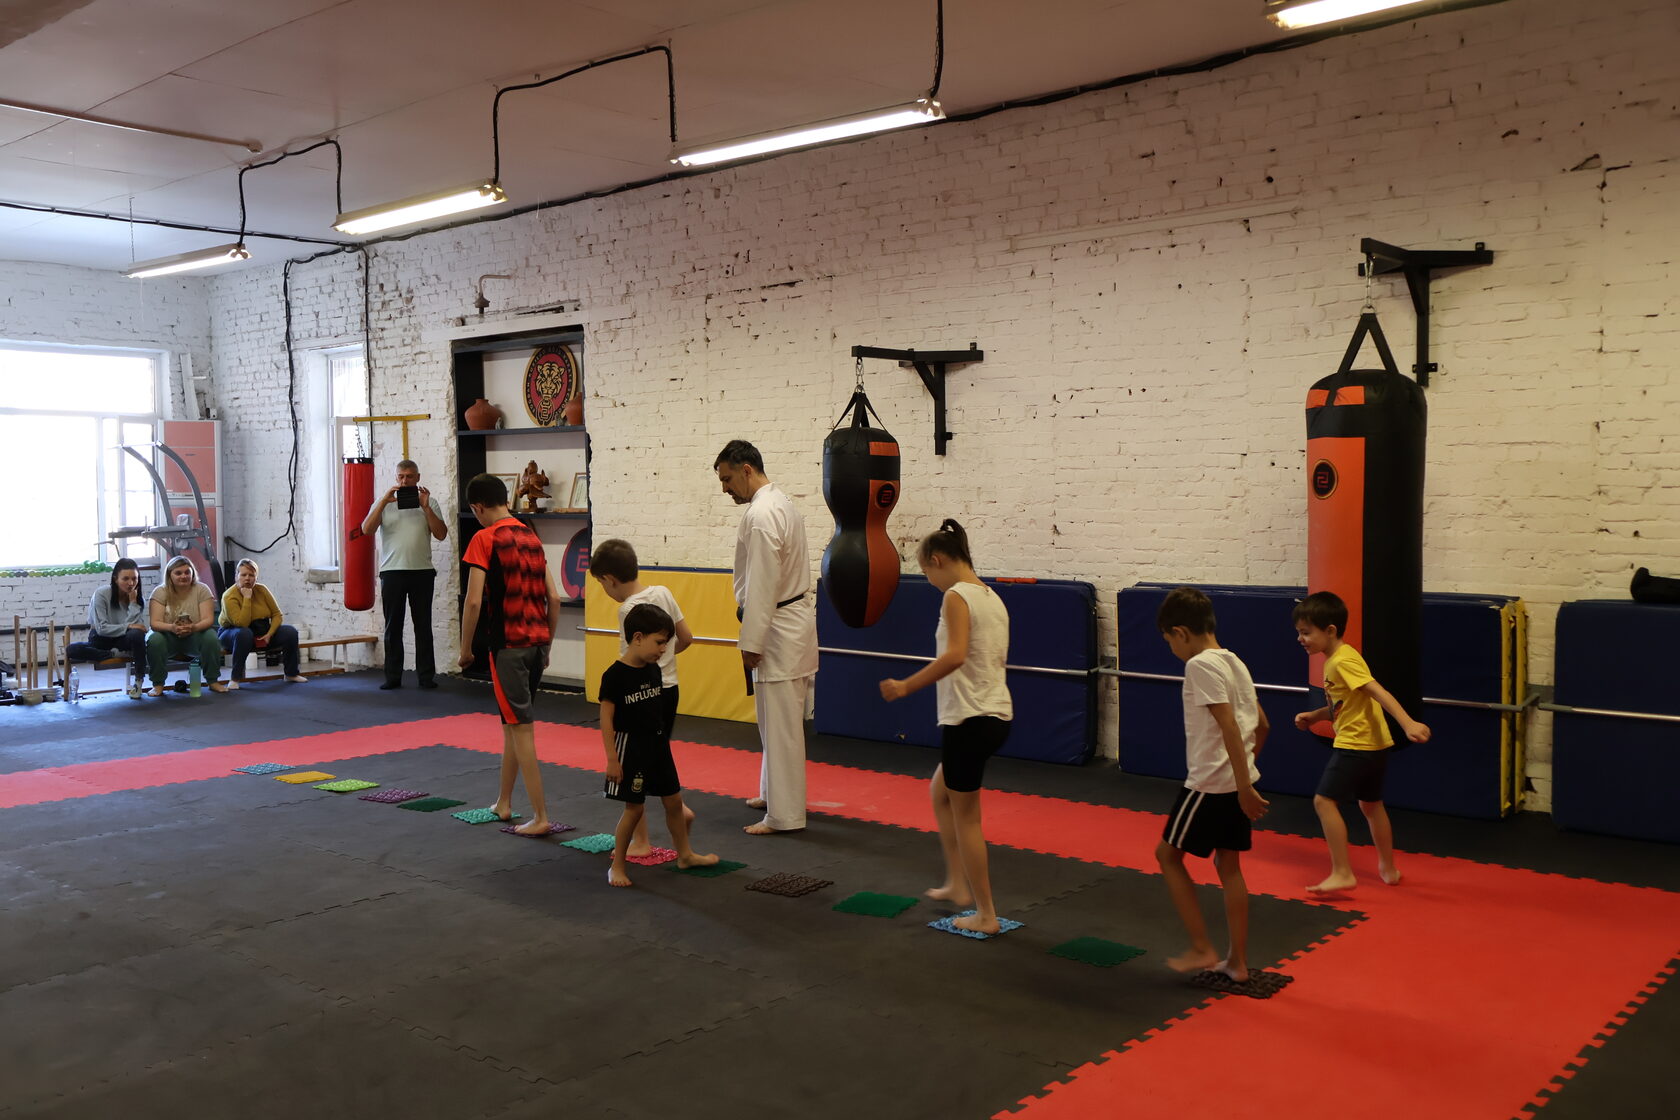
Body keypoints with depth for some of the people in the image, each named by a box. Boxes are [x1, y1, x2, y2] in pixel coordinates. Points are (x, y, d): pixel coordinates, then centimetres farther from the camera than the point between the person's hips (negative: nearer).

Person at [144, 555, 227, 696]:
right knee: (154, 640, -32)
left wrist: (194, 627, -38)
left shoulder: (202, 590, -5)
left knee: (211, 637, -30)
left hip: (194, 637, 0)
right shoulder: (160, 592, -6)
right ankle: (157, 685, -16)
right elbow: (155, 623, -14)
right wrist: (171, 627, -38)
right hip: (169, 638, 0)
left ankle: (213, 681, -13)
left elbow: (208, 620, -14)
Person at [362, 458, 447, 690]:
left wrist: (425, 507, -10)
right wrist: (384, 502, -13)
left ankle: (426, 676, 8)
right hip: (392, 572, 0)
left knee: (423, 627, 3)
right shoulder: (384, 503, 8)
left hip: (422, 572, 0)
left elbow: (441, 534, -2)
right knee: (393, 627, 5)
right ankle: (393, 677, 10)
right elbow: (366, 529, -6)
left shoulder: (429, 502, 8)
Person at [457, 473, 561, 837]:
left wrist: (465, 649, -3)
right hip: (537, 643, 7)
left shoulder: (484, 539, -8)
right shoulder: (532, 538, 12)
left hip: (507, 645, -7)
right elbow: (554, 598, 11)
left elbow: (474, 601, -15)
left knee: (520, 728, -2)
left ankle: (540, 817, -1)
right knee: (511, 721, 19)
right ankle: (503, 804, 29)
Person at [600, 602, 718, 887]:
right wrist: (612, 758, -16)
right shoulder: (615, 675, -17)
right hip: (630, 747, -7)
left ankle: (685, 855, 31)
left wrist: (662, 744, 17)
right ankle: (617, 866, 13)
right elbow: (606, 718, -15)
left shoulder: (654, 670, 4)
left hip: (658, 745, 7)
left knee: (673, 801, 15)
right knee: (634, 808, -2)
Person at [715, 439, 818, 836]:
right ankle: (774, 792, 33)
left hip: (779, 628, -11)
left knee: (780, 724, -4)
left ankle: (784, 815, 2)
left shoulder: (761, 515, -19)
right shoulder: (780, 503, 14)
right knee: (776, 718, 20)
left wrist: (751, 644, -18)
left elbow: (763, 584, -22)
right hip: (794, 616, 11)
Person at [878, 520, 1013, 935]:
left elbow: (954, 655, -26)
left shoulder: (956, 596, -12)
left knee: (965, 817, 3)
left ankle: (985, 914, 11)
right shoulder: (992, 598, 13)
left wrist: (906, 686, -21)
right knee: (940, 792, 25)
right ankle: (957, 885, 28)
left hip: (969, 719, -9)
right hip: (997, 714, 9)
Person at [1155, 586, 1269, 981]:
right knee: (1229, 866, 15)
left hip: (1210, 783, -9)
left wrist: (1243, 786, -23)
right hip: (1237, 782, 9)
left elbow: (1228, 726, -23)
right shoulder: (1235, 663, 12)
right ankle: (1237, 961, 20)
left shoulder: (1200, 665, -15)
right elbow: (1262, 724, 18)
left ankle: (1202, 949, 8)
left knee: (1168, 854, 7)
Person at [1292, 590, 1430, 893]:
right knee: (1371, 804, 23)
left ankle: (1342, 873, -9)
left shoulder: (1343, 661, -18)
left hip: (1355, 745, -11)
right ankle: (1388, 869, 35)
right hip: (1374, 744, 11)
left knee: (1324, 800, -10)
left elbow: (1379, 693, -28)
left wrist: (1408, 724, -37)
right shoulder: (1336, 659, 11)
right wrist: (1314, 716, 12)